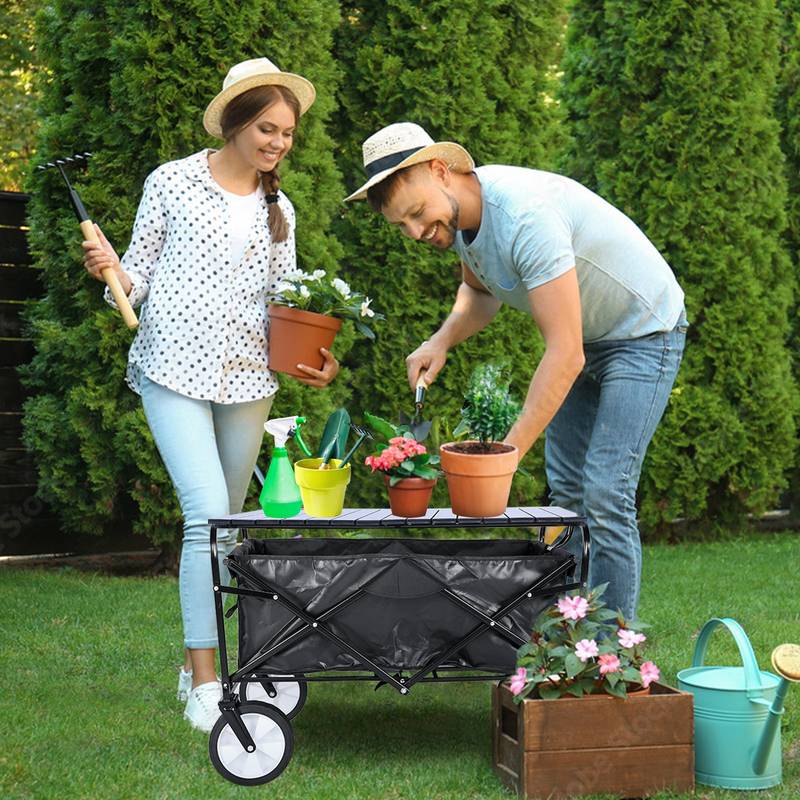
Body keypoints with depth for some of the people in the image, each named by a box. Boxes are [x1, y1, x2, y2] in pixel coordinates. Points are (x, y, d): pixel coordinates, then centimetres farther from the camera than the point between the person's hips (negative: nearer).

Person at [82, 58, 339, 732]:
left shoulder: (279, 210, 12)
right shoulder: (172, 183, 0)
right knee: (209, 514, -17)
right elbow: (139, 277, 3)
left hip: (248, 379, 5)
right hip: (175, 370, -5)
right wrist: (112, 271, -18)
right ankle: (204, 684, -12)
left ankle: (199, 664, 22)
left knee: (225, 526, 9)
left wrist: (313, 363, -4)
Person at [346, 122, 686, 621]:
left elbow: (566, 355, -37)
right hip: (583, 336, 9)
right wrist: (442, 341, -5)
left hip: (644, 332, -9)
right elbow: (481, 291, 16)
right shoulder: (456, 212, -7)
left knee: (605, 497, -15)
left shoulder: (525, 216, -36)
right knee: (566, 491, 6)